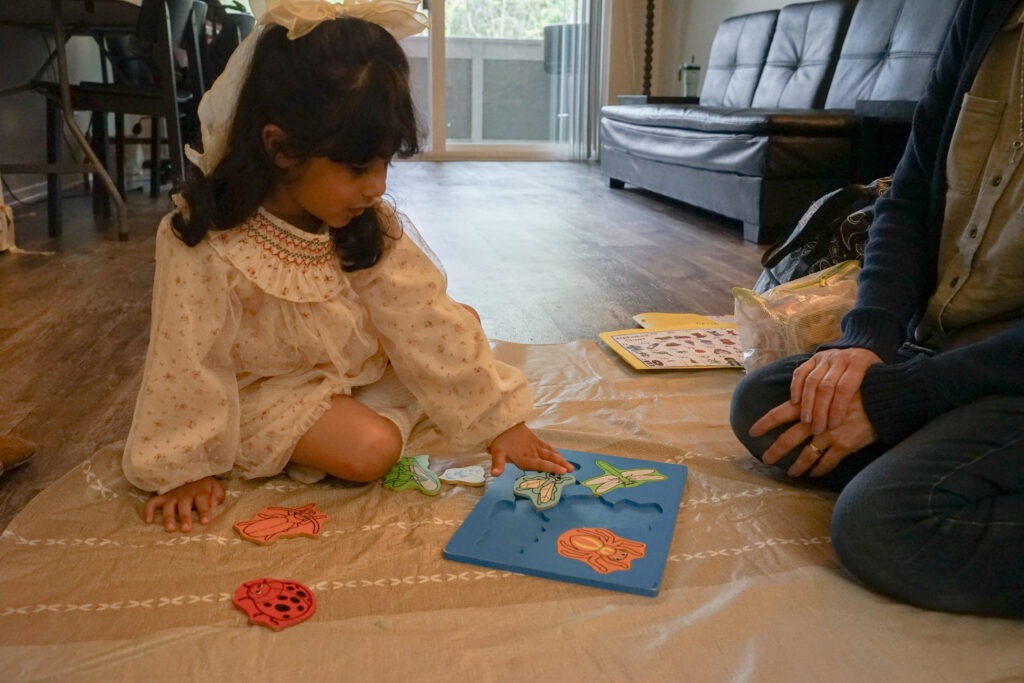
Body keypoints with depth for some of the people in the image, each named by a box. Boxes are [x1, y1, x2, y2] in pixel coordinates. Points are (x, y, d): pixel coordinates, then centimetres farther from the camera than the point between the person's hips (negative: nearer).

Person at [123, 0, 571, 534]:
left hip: (360, 366, 6)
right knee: (369, 450, -23)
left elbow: (427, 320, -13)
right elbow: (188, 361, -21)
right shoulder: (205, 245, -30)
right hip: (267, 390, -6)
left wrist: (498, 420, -15)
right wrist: (185, 468, -13)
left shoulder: (372, 225, -13)